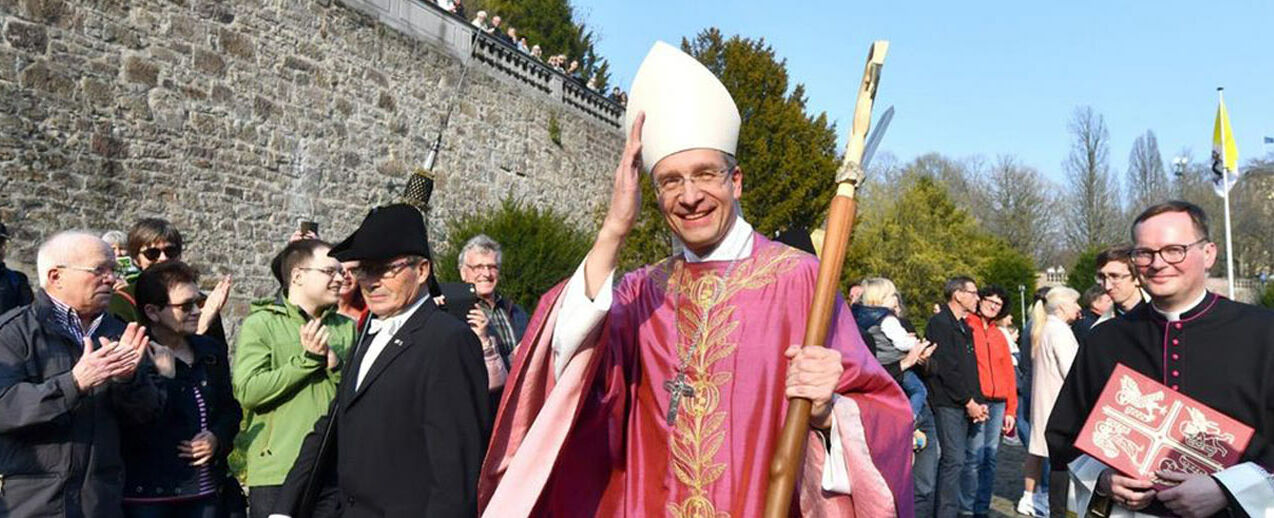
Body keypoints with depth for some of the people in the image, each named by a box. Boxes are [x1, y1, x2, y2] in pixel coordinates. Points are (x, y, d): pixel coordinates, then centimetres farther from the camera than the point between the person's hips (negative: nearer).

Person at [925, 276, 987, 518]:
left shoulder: (964, 327, 21)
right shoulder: (939, 323, -8)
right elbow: (945, 369, -14)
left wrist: (979, 402, 8)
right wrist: (969, 402, -11)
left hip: (967, 405, 8)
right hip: (948, 403, -8)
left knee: (953, 459, 9)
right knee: (955, 460, -12)